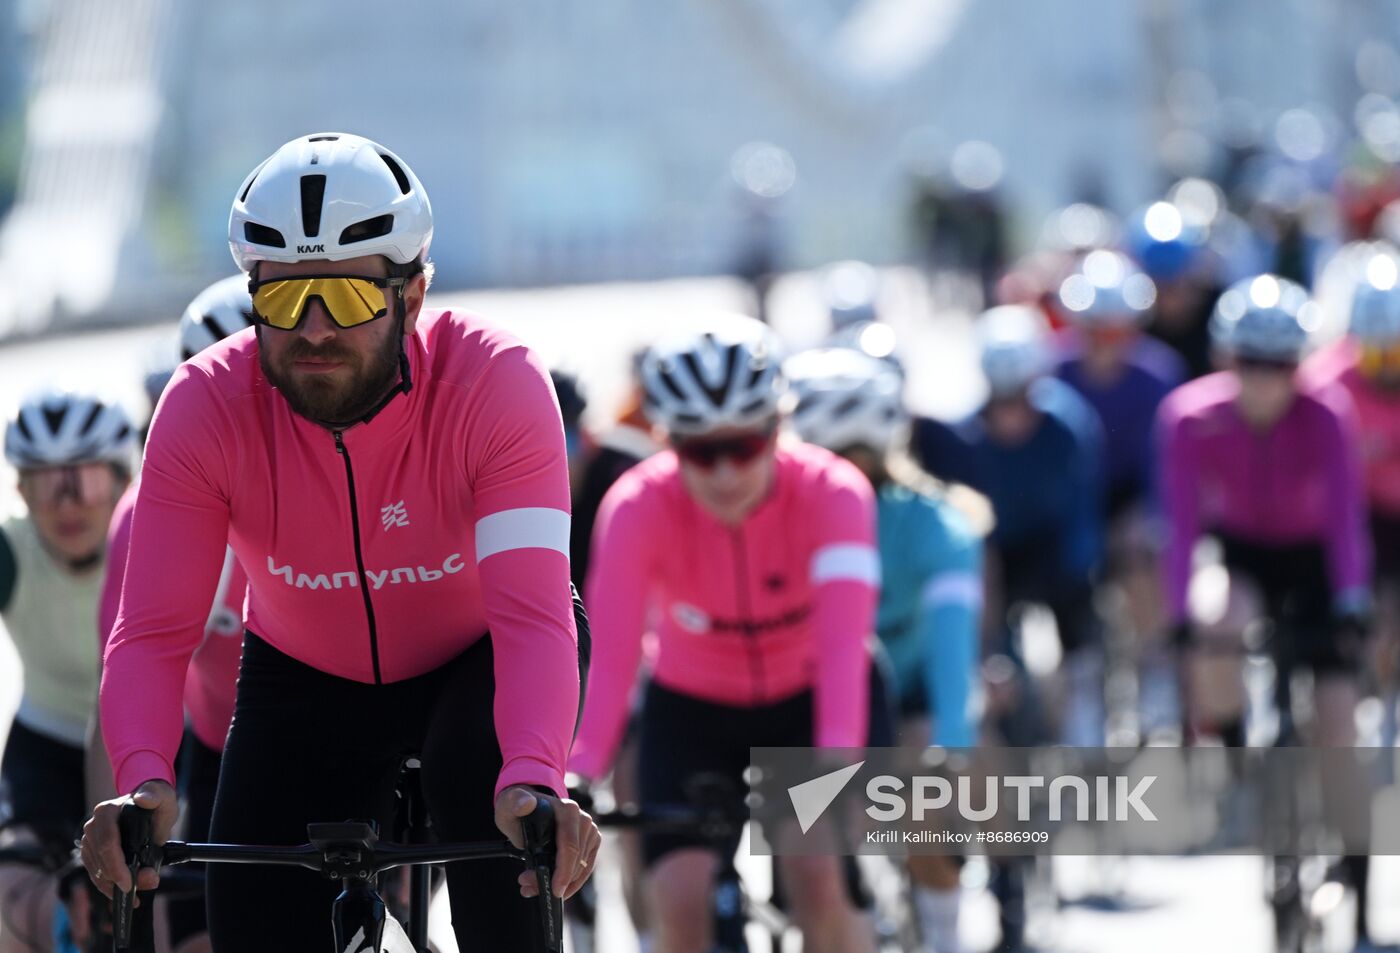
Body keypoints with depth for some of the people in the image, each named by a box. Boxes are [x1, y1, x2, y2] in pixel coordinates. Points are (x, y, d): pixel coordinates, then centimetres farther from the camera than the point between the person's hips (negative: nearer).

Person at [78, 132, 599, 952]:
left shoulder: (496, 382, -31)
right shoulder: (206, 406, -26)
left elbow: (534, 614, -41)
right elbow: (153, 631, -31)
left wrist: (534, 783, -59)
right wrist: (144, 782, -51)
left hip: (476, 662, -2)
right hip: (307, 678, 2)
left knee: (486, 783, -32)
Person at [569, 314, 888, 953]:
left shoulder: (832, 494, -29)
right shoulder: (639, 506, -27)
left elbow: (843, 645, -42)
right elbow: (610, 656, -37)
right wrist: (575, 777, -53)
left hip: (811, 701, -1)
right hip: (691, 709, 1)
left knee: (820, 885, -22)